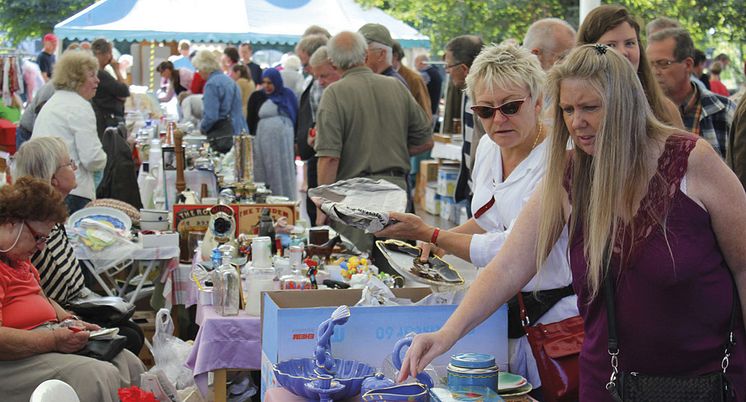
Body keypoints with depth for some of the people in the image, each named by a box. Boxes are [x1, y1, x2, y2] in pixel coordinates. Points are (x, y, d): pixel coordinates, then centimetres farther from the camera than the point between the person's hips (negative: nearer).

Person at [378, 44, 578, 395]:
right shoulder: (488, 146, 5)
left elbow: (508, 252, -23)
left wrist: (428, 233, -15)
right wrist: (440, 242, 8)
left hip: (551, 315, -7)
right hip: (502, 308, 7)